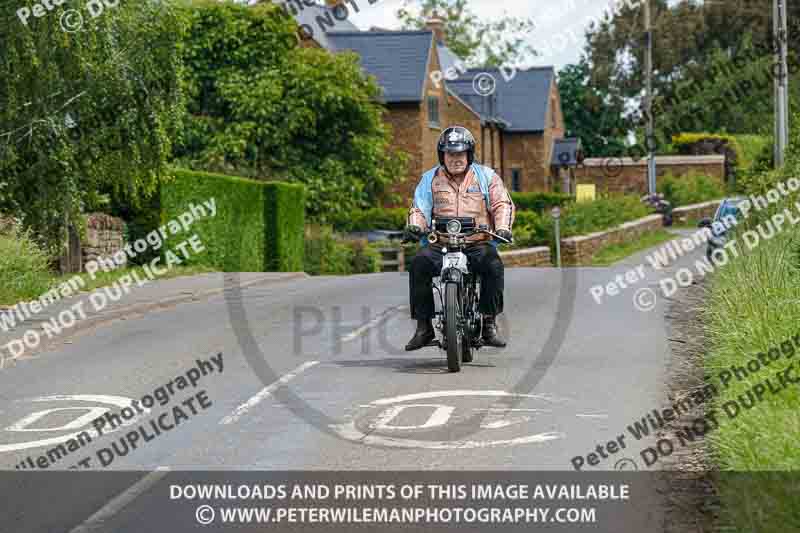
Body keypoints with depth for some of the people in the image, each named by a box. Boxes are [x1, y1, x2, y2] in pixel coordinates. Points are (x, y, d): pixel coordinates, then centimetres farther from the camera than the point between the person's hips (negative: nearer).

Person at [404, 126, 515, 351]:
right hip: (439, 244, 1)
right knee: (418, 264, -28)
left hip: (478, 243, -1)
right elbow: (419, 208, 9)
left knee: (493, 265, -32)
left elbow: (502, 204, 3)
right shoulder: (430, 179, 14)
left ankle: (489, 323, -21)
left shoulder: (486, 176, 11)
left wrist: (502, 227, -17)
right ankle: (424, 326, -20)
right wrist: (414, 225, -13)